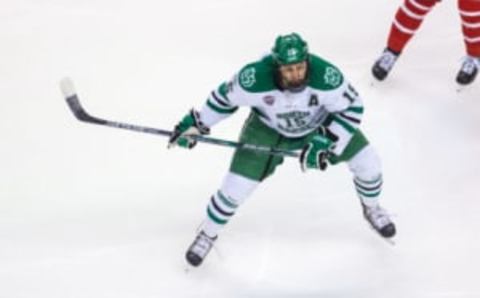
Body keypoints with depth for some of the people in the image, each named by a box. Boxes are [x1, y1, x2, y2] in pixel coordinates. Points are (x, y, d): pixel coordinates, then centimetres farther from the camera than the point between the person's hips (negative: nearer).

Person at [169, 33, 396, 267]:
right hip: (268, 129, -1)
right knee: (236, 186, -6)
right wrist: (196, 124, -9)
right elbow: (226, 97, -16)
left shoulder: (326, 77, -38)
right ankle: (208, 234, 24)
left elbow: (352, 106, -20)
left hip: (320, 124, 1)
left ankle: (371, 208, 33)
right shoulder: (255, 78, -37)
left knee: (367, 162, -2)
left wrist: (327, 142, -27)